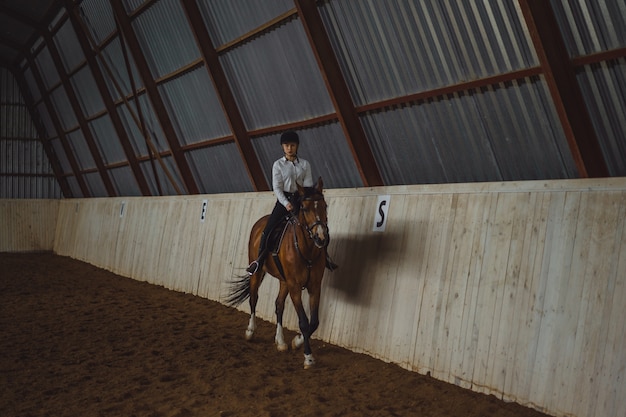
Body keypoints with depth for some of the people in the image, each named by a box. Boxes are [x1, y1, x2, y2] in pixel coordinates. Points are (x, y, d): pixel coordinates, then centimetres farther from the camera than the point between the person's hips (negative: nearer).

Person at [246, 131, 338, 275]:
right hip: (283, 200, -1)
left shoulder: (305, 164, 5)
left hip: (301, 199, 2)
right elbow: (277, 187, -6)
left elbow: (308, 185, 0)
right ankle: (260, 259, 0)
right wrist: (286, 203, -20)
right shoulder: (278, 165, 1)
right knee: (268, 229, -12)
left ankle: (323, 255, 8)